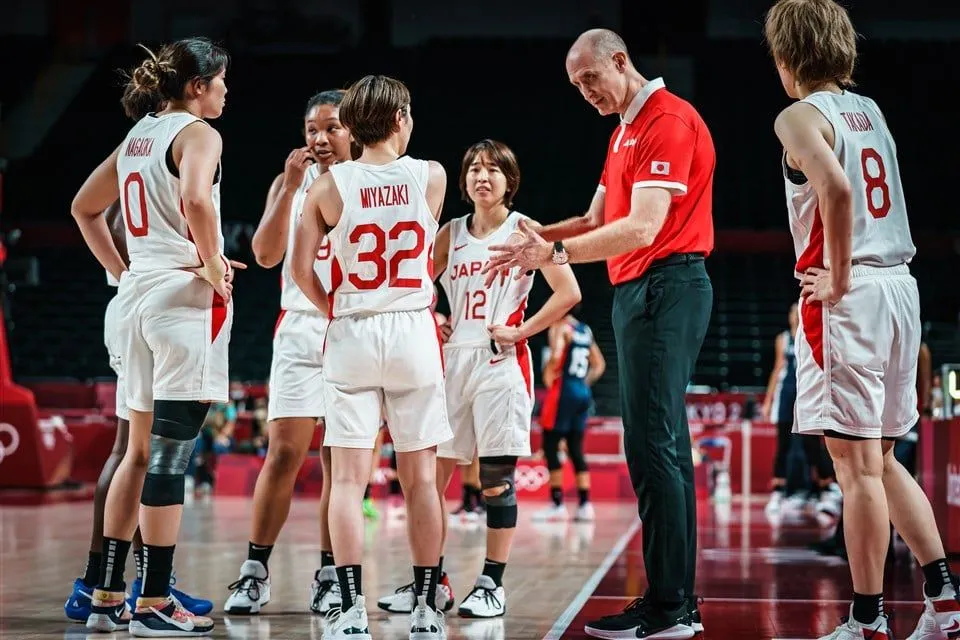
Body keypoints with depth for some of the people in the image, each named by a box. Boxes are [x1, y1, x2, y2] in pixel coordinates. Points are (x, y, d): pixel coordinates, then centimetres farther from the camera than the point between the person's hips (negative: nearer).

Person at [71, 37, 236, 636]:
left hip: (137, 295, 8)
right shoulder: (197, 133, -8)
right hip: (185, 295, -8)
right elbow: (195, 198, -28)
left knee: (140, 452, 14)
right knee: (169, 454, -6)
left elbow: (85, 207, 24)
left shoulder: (138, 134, 16)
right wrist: (214, 265, -16)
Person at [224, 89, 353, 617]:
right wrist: (291, 186, -14)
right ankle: (255, 572, -2)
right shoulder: (291, 183, 6)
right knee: (284, 452, -7)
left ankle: (329, 575, 9)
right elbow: (266, 255, -5)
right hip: (301, 329, 1)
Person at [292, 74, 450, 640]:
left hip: (352, 336, 0)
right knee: (420, 477, 7)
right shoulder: (431, 176, -1)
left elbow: (302, 268, -2)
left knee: (349, 479, 0)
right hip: (414, 332, 1)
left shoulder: (329, 185, -3)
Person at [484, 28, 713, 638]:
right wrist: (540, 237, 5)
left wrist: (555, 253, -22)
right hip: (638, 291, 11)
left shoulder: (669, 121, -12)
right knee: (662, 446, 10)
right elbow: (597, 220, 22)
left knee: (653, 445, -12)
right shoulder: (627, 130, 21)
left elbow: (642, 227, -21)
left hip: (665, 285, -11)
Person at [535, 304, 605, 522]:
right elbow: (599, 365, 22)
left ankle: (557, 504, -8)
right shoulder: (586, 331, 16)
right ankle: (585, 504, 5)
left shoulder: (560, 327, -7)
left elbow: (555, 357, -23)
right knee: (575, 449, 10)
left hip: (563, 390, -7)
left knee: (550, 447, -3)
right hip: (583, 392, 8)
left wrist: (548, 376, -7)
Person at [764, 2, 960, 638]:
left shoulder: (801, 116, -8)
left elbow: (837, 188, -25)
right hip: (901, 285, 8)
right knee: (880, 460, 16)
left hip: (850, 297, -8)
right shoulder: (869, 110, 16)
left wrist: (837, 278, -18)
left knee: (857, 465, -4)